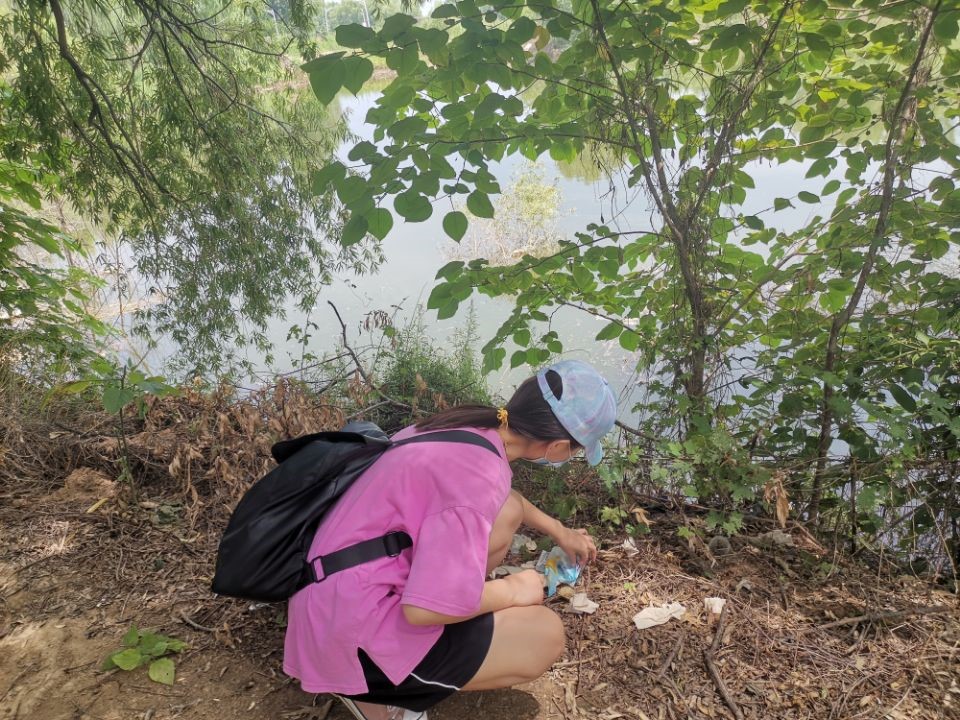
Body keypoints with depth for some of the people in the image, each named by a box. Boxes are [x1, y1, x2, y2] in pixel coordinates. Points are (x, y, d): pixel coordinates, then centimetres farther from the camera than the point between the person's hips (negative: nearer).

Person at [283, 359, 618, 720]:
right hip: (353, 631, -9)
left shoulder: (472, 425, -1)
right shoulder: (479, 474, -27)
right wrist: (514, 589, -12)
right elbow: (427, 606, -30)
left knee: (508, 511, 9)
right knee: (545, 635, -7)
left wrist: (558, 531, 32)